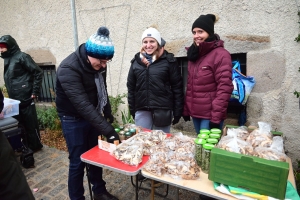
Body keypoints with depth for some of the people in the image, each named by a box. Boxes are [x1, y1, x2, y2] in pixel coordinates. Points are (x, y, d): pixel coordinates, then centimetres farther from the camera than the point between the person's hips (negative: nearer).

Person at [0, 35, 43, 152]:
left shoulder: (21, 57, -7)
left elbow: (38, 72, -13)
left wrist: (35, 92, -14)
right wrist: (10, 95, 14)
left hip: (25, 99, -8)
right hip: (14, 99, 8)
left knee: (30, 123, 2)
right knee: (18, 123, 13)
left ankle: (35, 146, 16)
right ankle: (26, 145, 26)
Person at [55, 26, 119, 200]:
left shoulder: (98, 64, -6)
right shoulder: (68, 69, -28)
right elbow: (82, 104, -35)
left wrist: (108, 113, 11)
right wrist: (107, 130, -37)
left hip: (93, 115, 7)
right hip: (74, 119, -6)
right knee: (78, 161, 3)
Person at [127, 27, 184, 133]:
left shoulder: (168, 60, -3)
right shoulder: (136, 61, 7)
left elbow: (177, 87, -3)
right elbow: (131, 87, 10)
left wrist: (177, 112, -4)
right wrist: (132, 110, 8)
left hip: (162, 110, -2)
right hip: (141, 111, 3)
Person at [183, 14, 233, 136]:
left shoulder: (221, 55, -11)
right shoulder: (194, 54, 11)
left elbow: (224, 88, -17)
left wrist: (216, 117, -20)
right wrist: (186, 110, 11)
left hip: (210, 115, -7)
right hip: (195, 112, 7)